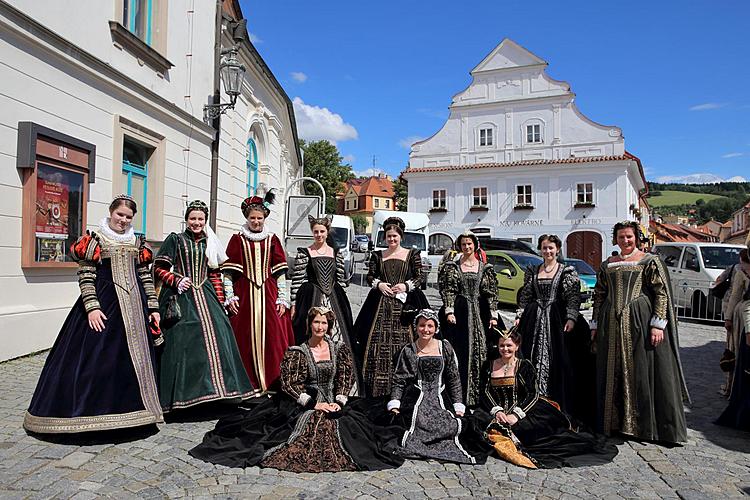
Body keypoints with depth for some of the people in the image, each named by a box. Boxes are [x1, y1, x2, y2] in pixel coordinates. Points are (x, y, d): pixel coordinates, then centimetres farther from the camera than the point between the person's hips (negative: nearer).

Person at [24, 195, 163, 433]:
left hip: (134, 306, 4)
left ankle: (132, 410, 20)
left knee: (135, 356, 8)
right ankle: (94, 410, 10)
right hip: (104, 303, -4)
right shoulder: (95, 239, 0)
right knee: (97, 357, -3)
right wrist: (92, 306, -16)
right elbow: (85, 276, -6)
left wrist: (153, 307, 7)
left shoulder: (137, 242, 12)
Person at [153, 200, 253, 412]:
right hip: (181, 298, -3)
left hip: (205, 295, 4)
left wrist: (220, 302, 9)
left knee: (216, 334, -7)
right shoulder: (175, 239, 4)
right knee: (182, 341, -8)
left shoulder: (209, 243, 15)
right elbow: (158, 268, 1)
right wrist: (177, 281, -13)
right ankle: (182, 396, 1)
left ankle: (215, 389, 4)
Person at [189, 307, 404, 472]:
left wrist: (339, 401, -8)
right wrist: (314, 403, -13)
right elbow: (289, 383, -8)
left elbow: (347, 377, 5)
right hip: (303, 405, -2)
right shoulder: (297, 352, -4)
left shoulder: (339, 349, 5)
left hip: (333, 403, 3)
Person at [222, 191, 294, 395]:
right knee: (246, 338, 0)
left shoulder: (272, 240, 9)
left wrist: (283, 298, 1)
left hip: (268, 295, 1)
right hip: (244, 295, -1)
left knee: (273, 336, -2)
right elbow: (227, 272, 4)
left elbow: (280, 272, 7)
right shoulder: (237, 239, 6)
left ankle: (273, 382, 8)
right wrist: (230, 297, -4)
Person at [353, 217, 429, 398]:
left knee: (403, 342, -7)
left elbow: (419, 277, 4)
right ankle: (376, 388, 1)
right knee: (378, 341, -5)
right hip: (381, 304, 2)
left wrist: (406, 285, -11)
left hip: (404, 303, -1)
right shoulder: (377, 255, 14)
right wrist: (378, 284, -8)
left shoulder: (412, 254, 8)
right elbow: (370, 276, 11)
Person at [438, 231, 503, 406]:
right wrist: (449, 311, -13)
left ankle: (477, 394, 11)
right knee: (459, 353, -2)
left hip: (479, 313, 2)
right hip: (459, 313, -2)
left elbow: (491, 293, 6)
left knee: (480, 351, 1)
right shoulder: (452, 267, 5)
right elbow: (448, 291, -2)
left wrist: (493, 315, -1)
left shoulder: (485, 268, 9)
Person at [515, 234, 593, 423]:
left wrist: (571, 318, -16)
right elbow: (525, 296, 13)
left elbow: (574, 297, -5)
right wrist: (519, 316, 6)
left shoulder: (568, 271, 3)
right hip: (535, 320, 3)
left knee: (559, 362, -4)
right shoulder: (532, 271, 12)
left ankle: (560, 406, 4)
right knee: (534, 361, 3)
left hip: (558, 320, -3)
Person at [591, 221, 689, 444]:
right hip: (611, 324, 4)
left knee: (643, 371, -1)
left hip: (640, 322, -4)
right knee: (612, 373, 9)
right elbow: (599, 296, 15)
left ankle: (646, 425, 10)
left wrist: (657, 324, -14)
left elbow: (661, 293, -5)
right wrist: (595, 325, 11)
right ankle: (614, 421, 20)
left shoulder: (650, 261, 1)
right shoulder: (607, 265, 14)